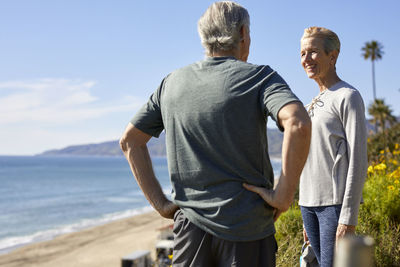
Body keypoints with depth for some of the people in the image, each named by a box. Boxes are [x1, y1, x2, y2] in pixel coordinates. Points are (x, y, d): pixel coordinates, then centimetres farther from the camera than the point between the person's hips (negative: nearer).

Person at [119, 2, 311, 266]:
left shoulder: (172, 82, 9)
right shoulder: (259, 77, -6)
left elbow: (130, 140, 12)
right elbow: (298, 124, -24)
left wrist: (159, 202, 10)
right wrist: (285, 193, -14)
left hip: (190, 225, 4)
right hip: (246, 229, -3)